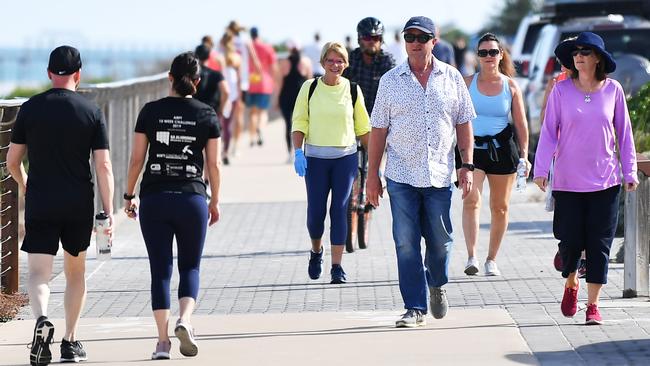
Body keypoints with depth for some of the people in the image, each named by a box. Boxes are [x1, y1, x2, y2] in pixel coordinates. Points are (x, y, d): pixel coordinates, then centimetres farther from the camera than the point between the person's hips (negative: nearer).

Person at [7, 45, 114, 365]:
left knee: (38, 273, -4)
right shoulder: (92, 112, -2)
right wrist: (109, 212, -5)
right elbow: (103, 165, -7)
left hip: (40, 203, -1)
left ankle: (41, 319, -33)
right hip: (79, 206, 1)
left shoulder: (30, 108, 0)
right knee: (75, 272, 18)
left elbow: (12, 161, 5)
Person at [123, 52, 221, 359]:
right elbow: (213, 164, 3)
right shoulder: (207, 115, 0)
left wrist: (128, 196, 12)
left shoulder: (151, 111, 0)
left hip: (154, 199, 0)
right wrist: (215, 200, 15)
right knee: (190, 266, 11)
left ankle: (162, 341, 1)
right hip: (192, 198, 0)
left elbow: (136, 159, 1)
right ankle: (185, 320, -14)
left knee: (160, 269, 4)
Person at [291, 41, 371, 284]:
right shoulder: (310, 88, 2)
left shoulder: (352, 90, 4)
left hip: (345, 157, 0)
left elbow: (362, 127, 11)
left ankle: (337, 266, 0)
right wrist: (298, 152, -9)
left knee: (339, 210, -4)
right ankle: (316, 251, 29)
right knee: (316, 210, 0)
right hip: (315, 158, 0)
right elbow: (299, 123, 4)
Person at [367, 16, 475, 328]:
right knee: (406, 243, -3)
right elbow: (378, 130, 5)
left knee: (440, 240, 7)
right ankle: (415, 308, 1)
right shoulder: (390, 81, 3)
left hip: (440, 174, 1)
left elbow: (463, 124, 10)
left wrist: (467, 165, 3)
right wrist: (372, 175, 3)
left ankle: (437, 285, 36)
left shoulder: (451, 78, 5)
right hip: (402, 175, -1)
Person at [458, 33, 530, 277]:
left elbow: (521, 123, 8)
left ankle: (492, 260, 17)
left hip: (502, 148, 1)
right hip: (472, 147, -1)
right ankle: (471, 257, -23)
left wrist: (524, 154, 2)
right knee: (471, 200, -19)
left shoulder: (511, 86, 5)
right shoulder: (468, 83, 5)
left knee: (500, 207, 6)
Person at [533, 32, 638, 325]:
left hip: (605, 180, 1)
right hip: (568, 180, -1)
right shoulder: (561, 90, -1)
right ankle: (571, 284, 29)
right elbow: (549, 132, 1)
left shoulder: (612, 90, 2)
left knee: (599, 243, -1)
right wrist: (541, 169, -6)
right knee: (571, 240, -1)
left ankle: (593, 304, 5)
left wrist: (629, 171, 6)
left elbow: (624, 133, 8)